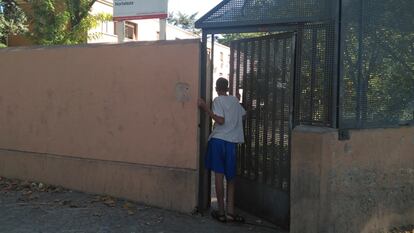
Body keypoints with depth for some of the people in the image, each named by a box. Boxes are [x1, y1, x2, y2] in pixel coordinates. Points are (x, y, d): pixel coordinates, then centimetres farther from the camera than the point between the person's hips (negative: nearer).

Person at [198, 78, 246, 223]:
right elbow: (243, 114, 28)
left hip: (218, 140, -4)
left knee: (219, 175, 1)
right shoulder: (235, 100, 14)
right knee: (230, 177, 9)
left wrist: (205, 108, -13)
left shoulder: (218, 100, -2)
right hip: (232, 141, 4)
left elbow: (220, 120, -14)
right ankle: (230, 212, 6)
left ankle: (221, 212, 5)